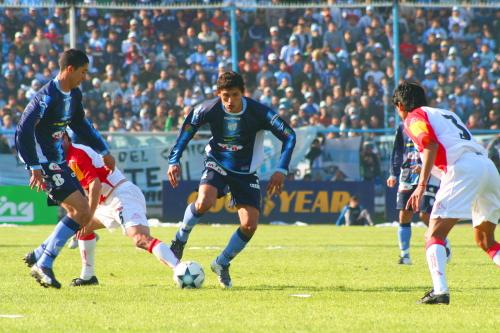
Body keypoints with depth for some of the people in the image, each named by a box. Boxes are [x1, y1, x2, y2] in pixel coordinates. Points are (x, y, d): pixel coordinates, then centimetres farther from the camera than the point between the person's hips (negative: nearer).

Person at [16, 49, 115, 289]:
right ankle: (43, 265, -13)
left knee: (81, 215, 7)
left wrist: (103, 151, 27)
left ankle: (38, 256, 14)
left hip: (58, 162, 9)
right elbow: (24, 130, -23)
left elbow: (80, 125, 26)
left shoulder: (74, 95, 8)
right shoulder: (47, 97, -20)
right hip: (44, 163, -9)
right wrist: (34, 167, -26)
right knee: (81, 210, -17)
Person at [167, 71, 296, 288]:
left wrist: (281, 171, -24)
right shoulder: (209, 109, -19)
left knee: (250, 225, -9)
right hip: (217, 164, -1)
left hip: (246, 171, 1)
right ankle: (180, 240, -5)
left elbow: (289, 136, -17)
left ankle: (222, 263, 15)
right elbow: (187, 129, -1)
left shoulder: (258, 112, -23)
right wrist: (174, 161, -7)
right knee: (204, 202, -32)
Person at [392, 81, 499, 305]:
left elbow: (431, 144, -10)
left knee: (435, 234, -7)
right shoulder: (444, 113, 32)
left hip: (463, 169, -7)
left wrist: (422, 185, -16)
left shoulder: (414, 117, 8)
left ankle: (440, 291, -25)